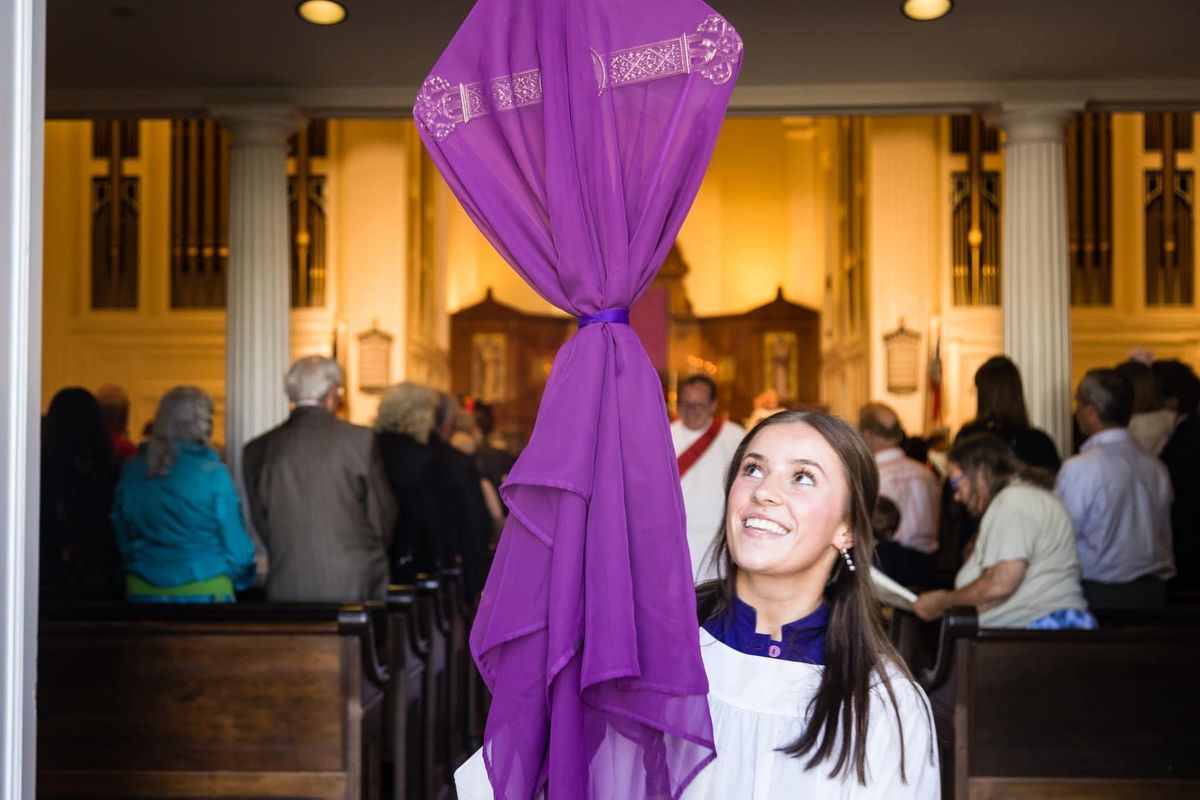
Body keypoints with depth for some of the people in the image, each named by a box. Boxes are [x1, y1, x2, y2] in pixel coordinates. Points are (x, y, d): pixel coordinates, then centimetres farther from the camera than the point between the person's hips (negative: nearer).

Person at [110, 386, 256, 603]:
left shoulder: (131, 470, 3)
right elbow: (234, 538, -6)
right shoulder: (212, 473, -11)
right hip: (204, 592, -4)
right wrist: (244, 576, 12)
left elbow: (122, 538, 12)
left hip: (143, 591, 5)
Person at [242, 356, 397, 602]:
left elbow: (261, 522, 10)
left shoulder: (257, 450, 3)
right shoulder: (359, 439, -4)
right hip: (354, 588, -2)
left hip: (286, 590, 2)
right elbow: (382, 515, 3)